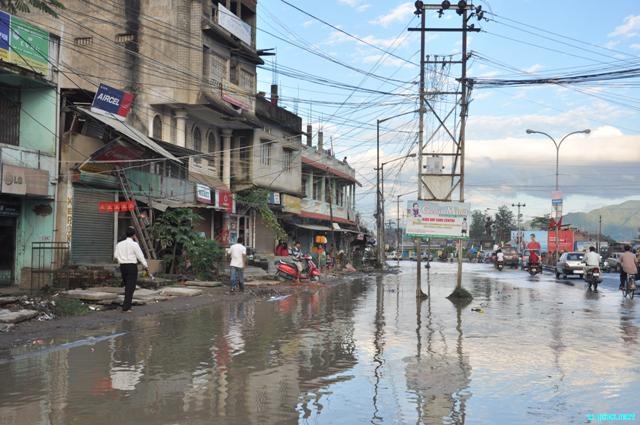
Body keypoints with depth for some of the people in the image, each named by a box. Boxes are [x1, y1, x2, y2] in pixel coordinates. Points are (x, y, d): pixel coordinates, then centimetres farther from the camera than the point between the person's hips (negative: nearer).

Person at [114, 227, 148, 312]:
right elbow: (140, 256, -8)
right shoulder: (134, 244, -10)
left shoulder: (120, 244, 7)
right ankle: (126, 307, -7)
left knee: (127, 286, 19)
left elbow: (116, 256, 4)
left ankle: (127, 305, 25)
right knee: (131, 287, -3)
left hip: (123, 266, 6)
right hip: (132, 266, -6)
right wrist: (146, 266, 2)